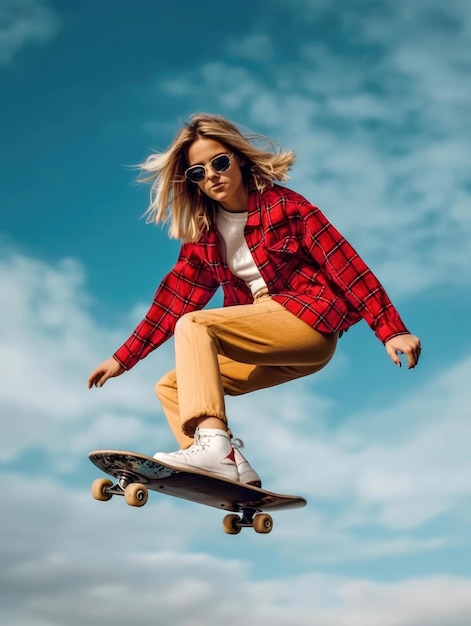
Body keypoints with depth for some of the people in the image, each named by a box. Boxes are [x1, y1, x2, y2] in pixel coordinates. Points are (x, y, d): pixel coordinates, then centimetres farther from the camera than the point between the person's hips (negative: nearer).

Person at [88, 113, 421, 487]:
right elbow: (174, 299, 9)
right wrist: (123, 358, 5)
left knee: (193, 326, -24)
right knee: (171, 387, 4)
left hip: (309, 320, -7)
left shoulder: (283, 205, -7)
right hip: (264, 340, 7)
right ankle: (234, 471, -12)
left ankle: (213, 446, -37)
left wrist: (391, 329, -19)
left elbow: (346, 264, -12)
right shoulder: (203, 234, 9)